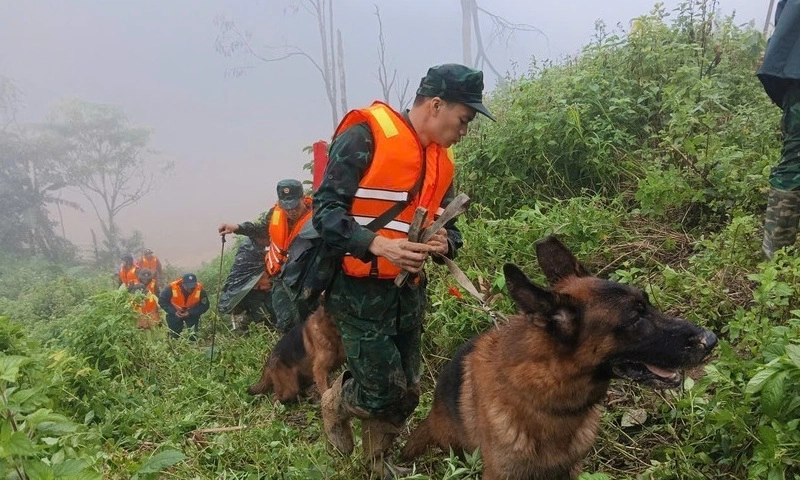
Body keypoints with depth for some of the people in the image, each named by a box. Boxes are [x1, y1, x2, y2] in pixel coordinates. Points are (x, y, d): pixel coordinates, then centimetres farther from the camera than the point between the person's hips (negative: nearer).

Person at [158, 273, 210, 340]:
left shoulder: (200, 290, -28)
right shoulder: (171, 288, -31)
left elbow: (204, 305, -17)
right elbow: (162, 301, -17)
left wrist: (190, 313, -29)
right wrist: (174, 311, -28)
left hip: (192, 314, 0)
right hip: (175, 314, 0)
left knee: (193, 336, -3)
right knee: (174, 335, 5)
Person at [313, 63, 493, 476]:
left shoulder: (442, 158, 9)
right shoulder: (365, 136, -14)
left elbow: (447, 224, 18)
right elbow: (325, 211, -17)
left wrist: (445, 242, -6)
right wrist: (377, 245, -31)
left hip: (409, 290, 7)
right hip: (359, 289, -7)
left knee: (406, 392, 12)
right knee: (384, 391, -5)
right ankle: (336, 402, 29)